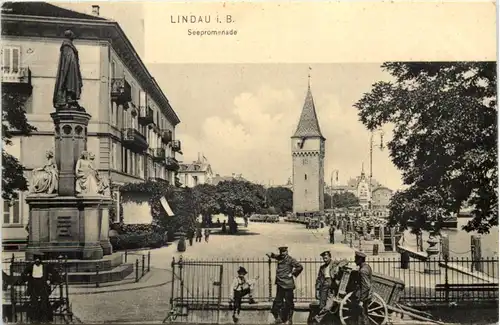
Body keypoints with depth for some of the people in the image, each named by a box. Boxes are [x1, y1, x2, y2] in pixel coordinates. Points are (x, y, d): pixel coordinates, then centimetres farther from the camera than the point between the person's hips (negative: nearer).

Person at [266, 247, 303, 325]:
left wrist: (293, 273, -8)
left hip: (288, 284, -6)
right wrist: (271, 254, 12)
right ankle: (278, 318, 18)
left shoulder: (290, 260, -10)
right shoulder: (280, 258, 10)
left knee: (289, 302, 3)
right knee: (278, 301, 9)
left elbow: (300, 267, -12)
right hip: (280, 283, 6)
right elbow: (275, 256, 32)